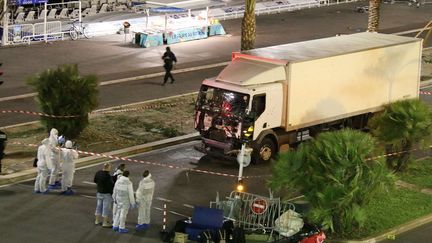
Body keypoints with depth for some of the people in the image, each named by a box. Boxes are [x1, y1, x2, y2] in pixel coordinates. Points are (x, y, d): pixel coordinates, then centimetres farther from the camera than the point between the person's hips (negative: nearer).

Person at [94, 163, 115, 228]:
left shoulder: (98, 173, 0)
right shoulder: (108, 176, -25)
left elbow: (95, 180, 14)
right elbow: (110, 186, -23)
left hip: (99, 192, 8)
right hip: (106, 194, -8)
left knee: (99, 206, 19)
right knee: (106, 208, 0)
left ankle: (97, 220, 30)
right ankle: (105, 223, 5)